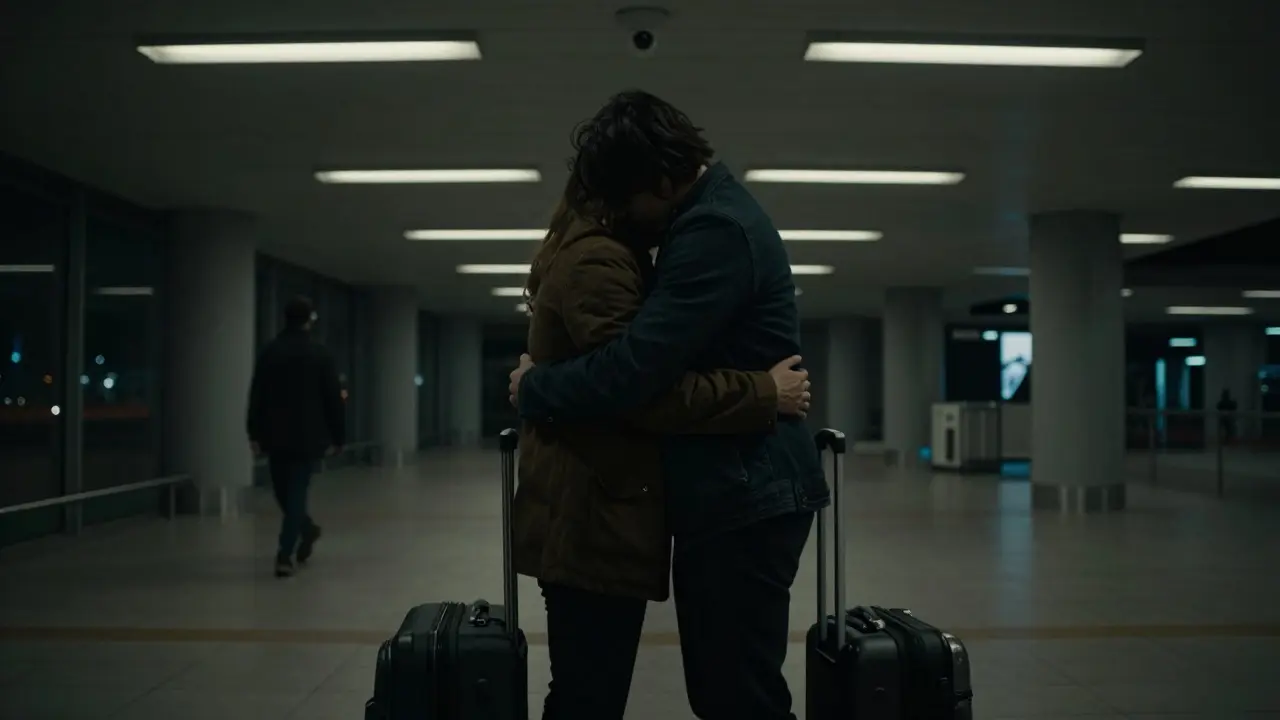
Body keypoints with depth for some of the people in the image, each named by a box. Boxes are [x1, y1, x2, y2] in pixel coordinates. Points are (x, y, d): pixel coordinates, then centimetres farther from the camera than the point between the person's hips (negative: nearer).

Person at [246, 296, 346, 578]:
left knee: (283, 490, 20)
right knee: (296, 491, 0)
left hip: (276, 434, 1)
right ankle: (285, 556, -5)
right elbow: (334, 399, -2)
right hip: (307, 435, -1)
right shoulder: (319, 354, -3)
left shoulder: (269, 352, 1)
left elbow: (256, 396, 2)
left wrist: (255, 433, 6)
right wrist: (337, 436, 5)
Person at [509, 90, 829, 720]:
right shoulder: (710, 213, 14)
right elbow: (665, 344, 22)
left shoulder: (715, 231, -19)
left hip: (745, 497, -10)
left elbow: (630, 372, -25)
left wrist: (531, 389, -8)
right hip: (730, 492, 10)